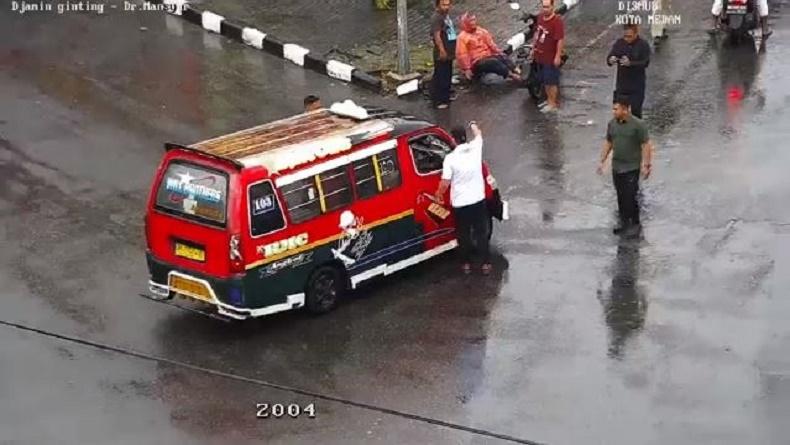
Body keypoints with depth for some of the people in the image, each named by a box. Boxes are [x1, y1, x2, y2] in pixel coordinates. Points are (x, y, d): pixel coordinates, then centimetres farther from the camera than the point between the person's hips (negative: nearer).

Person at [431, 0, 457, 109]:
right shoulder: (437, 17, -16)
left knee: (447, 78, 18)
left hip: (449, 53, 10)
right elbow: (437, 35, -24)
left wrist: (452, 50, 25)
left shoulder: (446, 16, 14)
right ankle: (438, 102, -1)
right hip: (441, 55, -10)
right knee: (440, 79, -5)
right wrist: (442, 51, -29)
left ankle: (445, 99, 29)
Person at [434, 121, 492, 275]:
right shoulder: (475, 147, -6)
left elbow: (445, 182, -17)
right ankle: (486, 264, 19)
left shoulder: (450, 158, -16)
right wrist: (473, 125, 39)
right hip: (478, 200, 2)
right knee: (481, 233, 14)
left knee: (464, 234, 16)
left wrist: (439, 194, 3)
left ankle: (466, 264, 25)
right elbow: (478, 134, 18)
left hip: (460, 203, -2)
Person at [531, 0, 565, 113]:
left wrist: (558, 56, -22)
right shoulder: (540, 17, 4)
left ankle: (553, 104, 12)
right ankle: (549, 99, 33)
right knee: (545, 80, 19)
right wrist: (533, 47, 17)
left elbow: (561, 39, -22)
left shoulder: (557, 21, -21)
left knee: (551, 81, 2)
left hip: (551, 57, -8)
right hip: (541, 55, 8)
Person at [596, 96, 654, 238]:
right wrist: (602, 161, 13)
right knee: (621, 197, 12)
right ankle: (624, 222, 25)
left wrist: (646, 165, -13)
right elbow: (608, 143, 14)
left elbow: (646, 145, -11)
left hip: (632, 168, -6)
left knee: (631, 197, -4)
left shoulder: (638, 124, -13)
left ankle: (635, 224, 8)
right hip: (616, 167, 6)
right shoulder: (612, 124, 4)